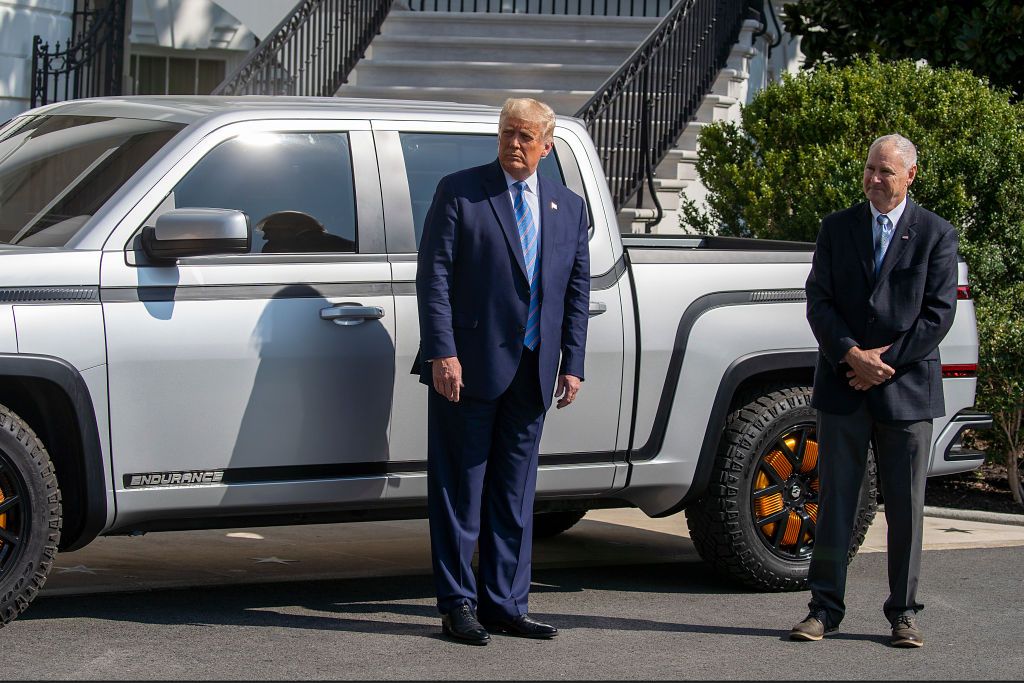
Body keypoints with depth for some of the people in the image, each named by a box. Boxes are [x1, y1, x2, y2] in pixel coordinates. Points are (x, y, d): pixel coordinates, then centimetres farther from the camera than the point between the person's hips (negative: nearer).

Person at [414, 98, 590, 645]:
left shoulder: (569, 208, 13)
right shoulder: (459, 192, -1)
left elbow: (577, 291, 14)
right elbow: (433, 276, -6)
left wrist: (572, 365, 6)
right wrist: (442, 353, -15)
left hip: (532, 373, 5)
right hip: (468, 368, -4)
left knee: (515, 496, 10)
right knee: (460, 492, 1)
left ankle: (505, 604, 17)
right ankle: (457, 605, 7)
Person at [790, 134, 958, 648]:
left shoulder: (935, 235, 2)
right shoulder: (836, 229, 8)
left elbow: (939, 313, -3)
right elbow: (819, 301, 2)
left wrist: (886, 360, -11)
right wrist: (852, 355, -13)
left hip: (907, 387, -1)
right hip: (843, 387, 1)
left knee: (905, 507, 4)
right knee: (835, 499, 2)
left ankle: (903, 612, 13)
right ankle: (825, 608, 8)